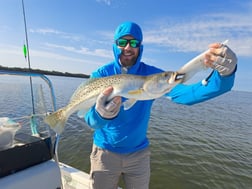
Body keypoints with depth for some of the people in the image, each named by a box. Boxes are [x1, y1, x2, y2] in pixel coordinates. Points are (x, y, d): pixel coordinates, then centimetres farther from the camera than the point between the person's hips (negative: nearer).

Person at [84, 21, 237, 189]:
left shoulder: (152, 74, -11)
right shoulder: (100, 75, -13)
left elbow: (183, 93, -26)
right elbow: (91, 120, -24)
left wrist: (224, 75, -41)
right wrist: (101, 114, -47)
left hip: (139, 153, 1)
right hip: (105, 152, 0)